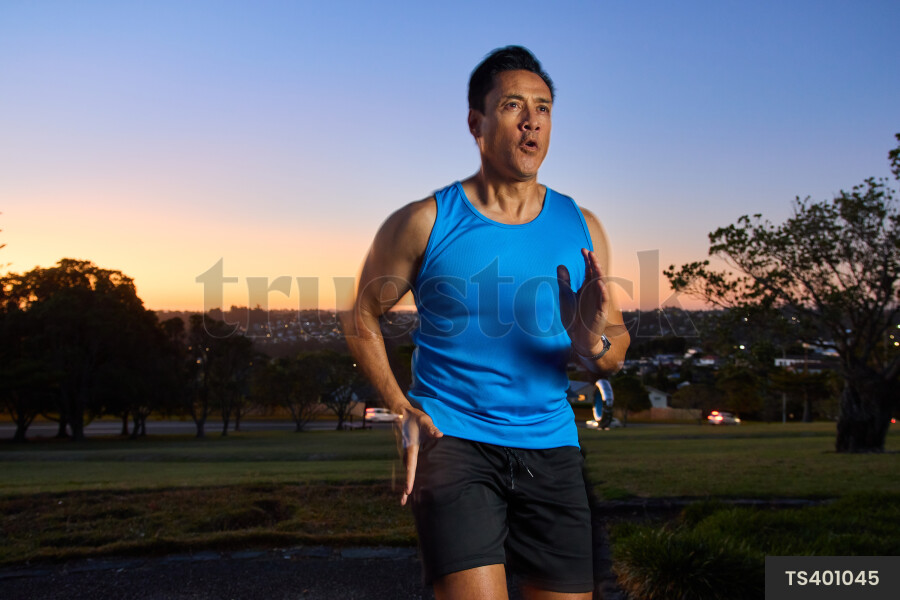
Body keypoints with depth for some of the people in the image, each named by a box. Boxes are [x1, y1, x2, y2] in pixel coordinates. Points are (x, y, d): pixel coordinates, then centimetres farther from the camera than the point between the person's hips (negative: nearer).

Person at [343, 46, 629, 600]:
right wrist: (401, 410, -5)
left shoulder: (581, 228, 7)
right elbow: (362, 318, 8)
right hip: (453, 442, -3)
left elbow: (617, 352, 10)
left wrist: (594, 343, -15)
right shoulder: (424, 223, -2)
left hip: (551, 450, 4)